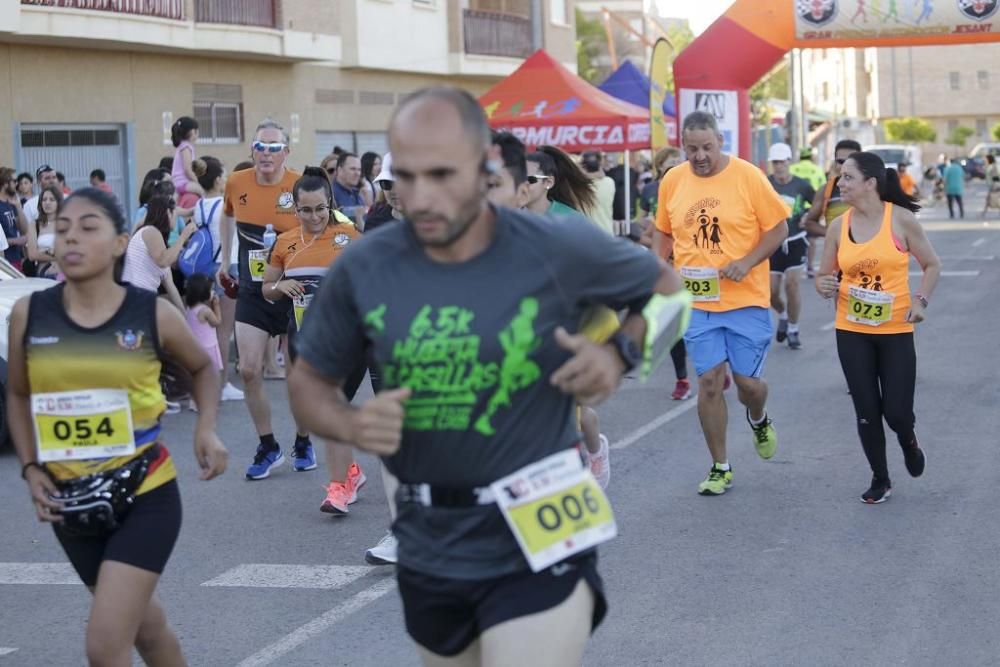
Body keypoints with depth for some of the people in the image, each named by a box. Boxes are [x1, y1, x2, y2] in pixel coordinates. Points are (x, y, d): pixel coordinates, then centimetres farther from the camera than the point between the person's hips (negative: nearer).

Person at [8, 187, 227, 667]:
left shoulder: (153, 314, -8)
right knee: (142, 622, 21)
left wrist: (206, 429, -4)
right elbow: (18, 396, 13)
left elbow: (203, 368, 13)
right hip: (69, 502, 3)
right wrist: (30, 469, 0)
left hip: (145, 496, -3)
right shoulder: (28, 314, -3)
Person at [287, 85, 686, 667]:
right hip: (428, 551, 4)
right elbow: (308, 381, 6)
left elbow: (665, 287, 7)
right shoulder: (364, 269, -7)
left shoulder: (560, 250, -11)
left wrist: (619, 354, -12)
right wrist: (352, 424, -15)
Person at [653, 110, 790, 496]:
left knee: (747, 380, 0)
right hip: (695, 302, 2)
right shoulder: (672, 181, 3)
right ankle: (719, 468, 15)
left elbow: (778, 228, -4)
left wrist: (748, 262, -16)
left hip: (746, 300, -2)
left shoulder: (748, 176, -8)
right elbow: (663, 231, 17)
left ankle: (759, 420, 38)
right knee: (709, 381, 1)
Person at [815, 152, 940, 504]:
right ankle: (880, 479, 23)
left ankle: (908, 442, 34)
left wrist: (921, 300, -14)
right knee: (866, 412, 5)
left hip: (895, 330, -2)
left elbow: (932, 265, 1)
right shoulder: (838, 226, -1)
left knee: (896, 411, -2)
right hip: (852, 332, 2)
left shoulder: (901, 219, -9)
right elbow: (825, 274, 8)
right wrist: (823, 284, -15)